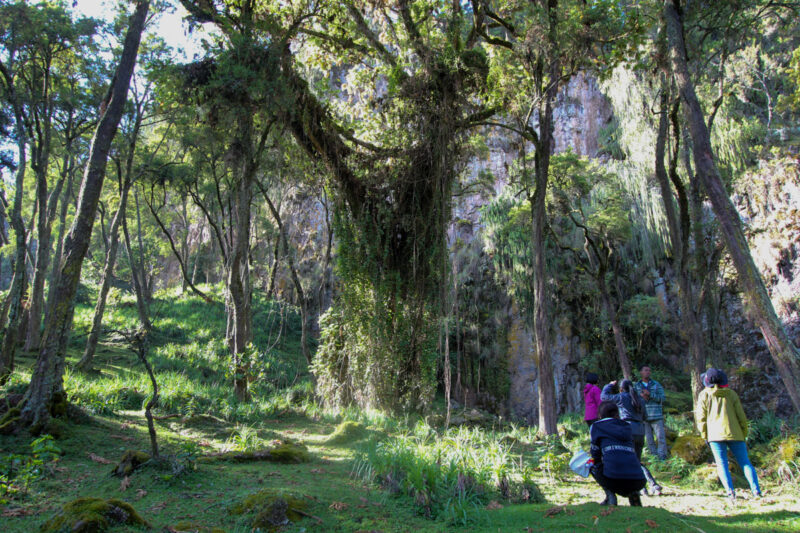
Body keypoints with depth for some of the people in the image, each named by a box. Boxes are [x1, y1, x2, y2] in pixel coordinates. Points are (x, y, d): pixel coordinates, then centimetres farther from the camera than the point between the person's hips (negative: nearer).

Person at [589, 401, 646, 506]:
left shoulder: (596, 426, 13)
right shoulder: (627, 427, 24)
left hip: (613, 478, -4)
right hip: (638, 481, 5)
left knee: (592, 466, 26)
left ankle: (610, 496, 7)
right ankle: (633, 493, 13)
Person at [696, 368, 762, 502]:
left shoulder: (704, 394, 6)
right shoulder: (731, 394, 10)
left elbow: (701, 417, 3)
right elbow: (741, 416, 8)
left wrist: (705, 436, 11)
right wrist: (743, 435, 16)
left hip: (715, 434, -1)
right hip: (734, 433, 1)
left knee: (722, 464, -1)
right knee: (745, 462, 6)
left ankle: (730, 492, -14)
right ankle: (756, 490, -7)